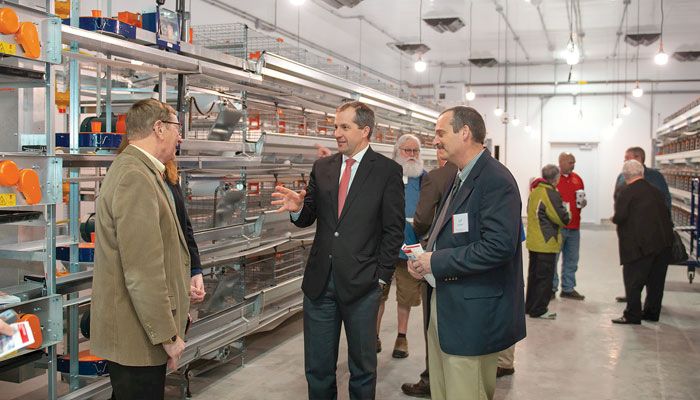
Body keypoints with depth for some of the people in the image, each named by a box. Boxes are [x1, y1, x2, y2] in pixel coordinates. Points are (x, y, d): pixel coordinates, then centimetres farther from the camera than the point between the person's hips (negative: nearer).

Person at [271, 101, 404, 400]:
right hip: (320, 281, 4)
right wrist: (297, 208, -12)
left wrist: (381, 277, -8)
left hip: (361, 284, -3)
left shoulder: (387, 171, -4)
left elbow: (393, 230, -4)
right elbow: (308, 218, 10)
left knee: (362, 367, 12)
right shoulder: (322, 167, 8)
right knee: (317, 367, 13)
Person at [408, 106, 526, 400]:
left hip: (472, 316, -9)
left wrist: (437, 262, -20)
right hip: (442, 308, 9)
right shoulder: (460, 179, 15)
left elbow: (499, 246, -26)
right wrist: (425, 258, 2)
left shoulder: (496, 180, -17)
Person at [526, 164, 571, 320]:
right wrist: (568, 215, 4)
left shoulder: (534, 192, 7)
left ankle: (530, 306, 24)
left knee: (534, 275, 16)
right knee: (545, 277, 0)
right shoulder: (552, 194, -17)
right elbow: (563, 218, -18)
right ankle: (539, 310, 5)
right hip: (547, 243, -8)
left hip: (533, 242, 8)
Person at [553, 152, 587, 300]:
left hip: (574, 226, 6)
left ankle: (568, 289, 19)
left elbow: (581, 198, 24)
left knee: (571, 260, 10)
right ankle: (551, 288, 8)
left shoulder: (577, 179, 13)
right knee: (553, 258, -1)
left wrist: (583, 203, 2)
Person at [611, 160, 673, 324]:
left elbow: (619, 217, -15)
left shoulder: (626, 192, -9)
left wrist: (614, 218, 6)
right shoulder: (655, 191, 11)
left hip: (640, 244, -7)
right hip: (663, 241, 7)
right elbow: (665, 213, 12)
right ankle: (652, 312, 24)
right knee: (656, 279, 15)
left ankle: (632, 315, 3)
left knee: (633, 280, 2)